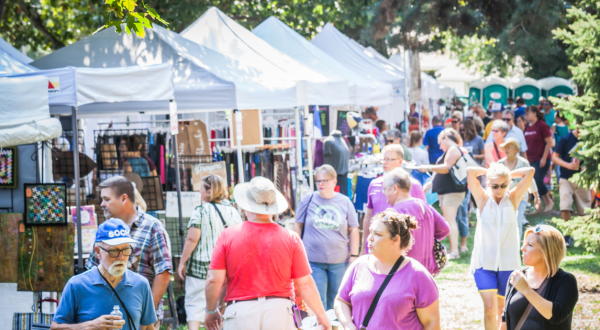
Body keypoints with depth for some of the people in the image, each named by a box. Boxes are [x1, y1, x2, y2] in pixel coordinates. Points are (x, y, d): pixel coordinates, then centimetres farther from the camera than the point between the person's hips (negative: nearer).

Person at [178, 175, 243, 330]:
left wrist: (182, 262, -7)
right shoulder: (233, 211, 6)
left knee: (195, 303, -1)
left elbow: (192, 239, -14)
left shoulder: (201, 211, -9)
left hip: (200, 267, -5)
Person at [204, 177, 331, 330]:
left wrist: (211, 311, 14)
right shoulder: (290, 238, 0)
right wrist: (321, 316, 14)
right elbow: (305, 284, 1)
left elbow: (214, 280, -3)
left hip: (239, 312, -1)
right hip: (279, 311, 1)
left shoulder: (228, 236, -1)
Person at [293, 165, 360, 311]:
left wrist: (354, 256, 2)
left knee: (335, 302, 9)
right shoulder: (308, 200, 2)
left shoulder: (345, 202, 4)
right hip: (313, 260, -1)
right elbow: (298, 225, 9)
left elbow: (353, 230, 7)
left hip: (339, 261, 1)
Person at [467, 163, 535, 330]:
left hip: (508, 264, 2)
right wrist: (490, 171, 2)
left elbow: (530, 172, -6)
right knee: (490, 308, -15)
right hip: (484, 263, -2)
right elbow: (470, 171, -12)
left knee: (501, 309, 10)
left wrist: (508, 174, 5)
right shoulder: (483, 199, 0)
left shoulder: (513, 199, 2)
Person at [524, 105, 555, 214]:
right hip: (531, 160, 7)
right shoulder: (528, 128, 12)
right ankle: (538, 207, 10)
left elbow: (549, 142, -12)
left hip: (540, 160, -7)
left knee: (538, 180, -16)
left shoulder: (542, 126, -9)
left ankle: (549, 201, 4)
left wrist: (544, 158, -16)